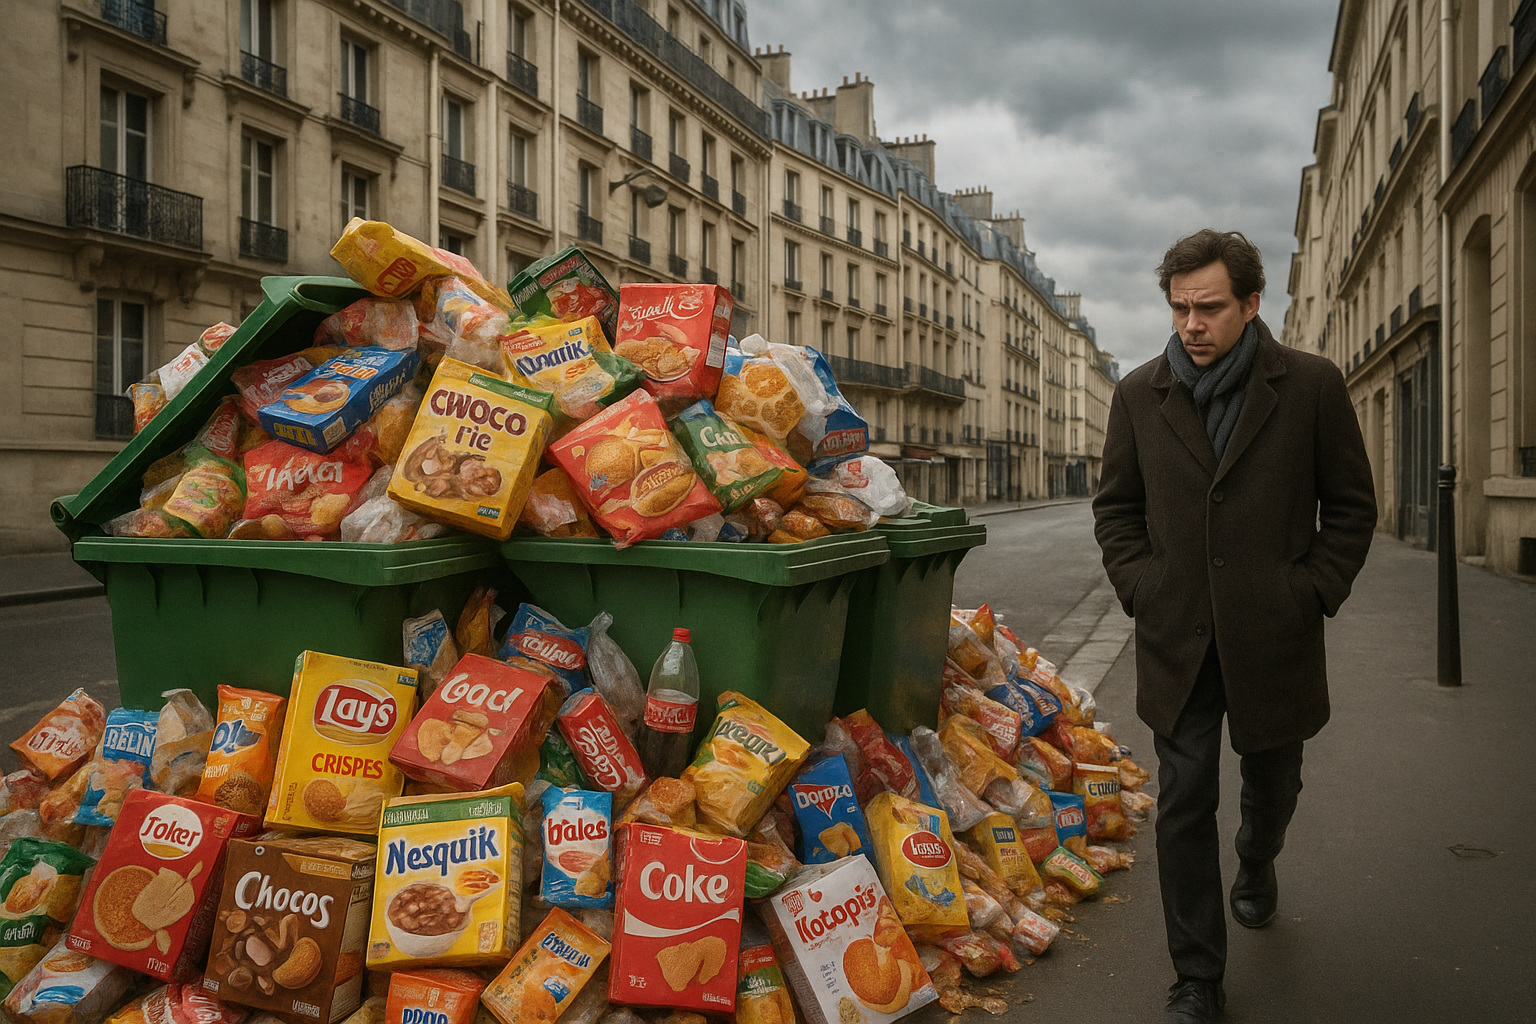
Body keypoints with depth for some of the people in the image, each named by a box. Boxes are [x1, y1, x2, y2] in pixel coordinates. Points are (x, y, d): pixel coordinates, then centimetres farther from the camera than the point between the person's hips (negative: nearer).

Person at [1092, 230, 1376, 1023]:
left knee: (1272, 785, 20)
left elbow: (1350, 506, 2)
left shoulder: (1312, 386, -3)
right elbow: (1116, 507, 9)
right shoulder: (1139, 395, 2)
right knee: (1184, 806, 2)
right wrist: (1141, 591, -3)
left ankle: (1256, 866, 55)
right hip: (1176, 642, 1)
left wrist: (1311, 596, -6)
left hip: (1274, 639, 0)